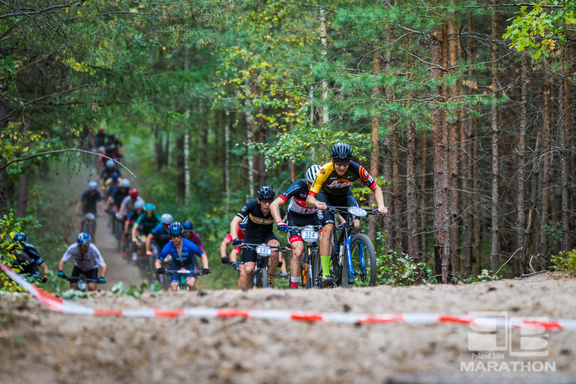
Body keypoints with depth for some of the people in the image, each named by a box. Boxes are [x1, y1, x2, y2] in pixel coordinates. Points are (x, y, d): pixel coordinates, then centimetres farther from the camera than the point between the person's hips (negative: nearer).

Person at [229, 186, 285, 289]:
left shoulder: (278, 210, -23)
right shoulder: (252, 205, -26)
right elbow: (235, 222, -31)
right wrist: (235, 239, -46)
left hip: (267, 236, 1)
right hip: (251, 237, -1)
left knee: (275, 248, -34)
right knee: (248, 270, -16)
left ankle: (270, 281, -16)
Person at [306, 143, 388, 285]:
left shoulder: (357, 170, -30)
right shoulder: (325, 171, -34)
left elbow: (376, 189, -18)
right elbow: (309, 198, -34)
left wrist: (381, 206, -36)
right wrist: (317, 203, -57)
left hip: (344, 195, 2)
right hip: (326, 195, -2)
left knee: (355, 225, -22)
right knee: (328, 228, -24)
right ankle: (325, 272, -25)